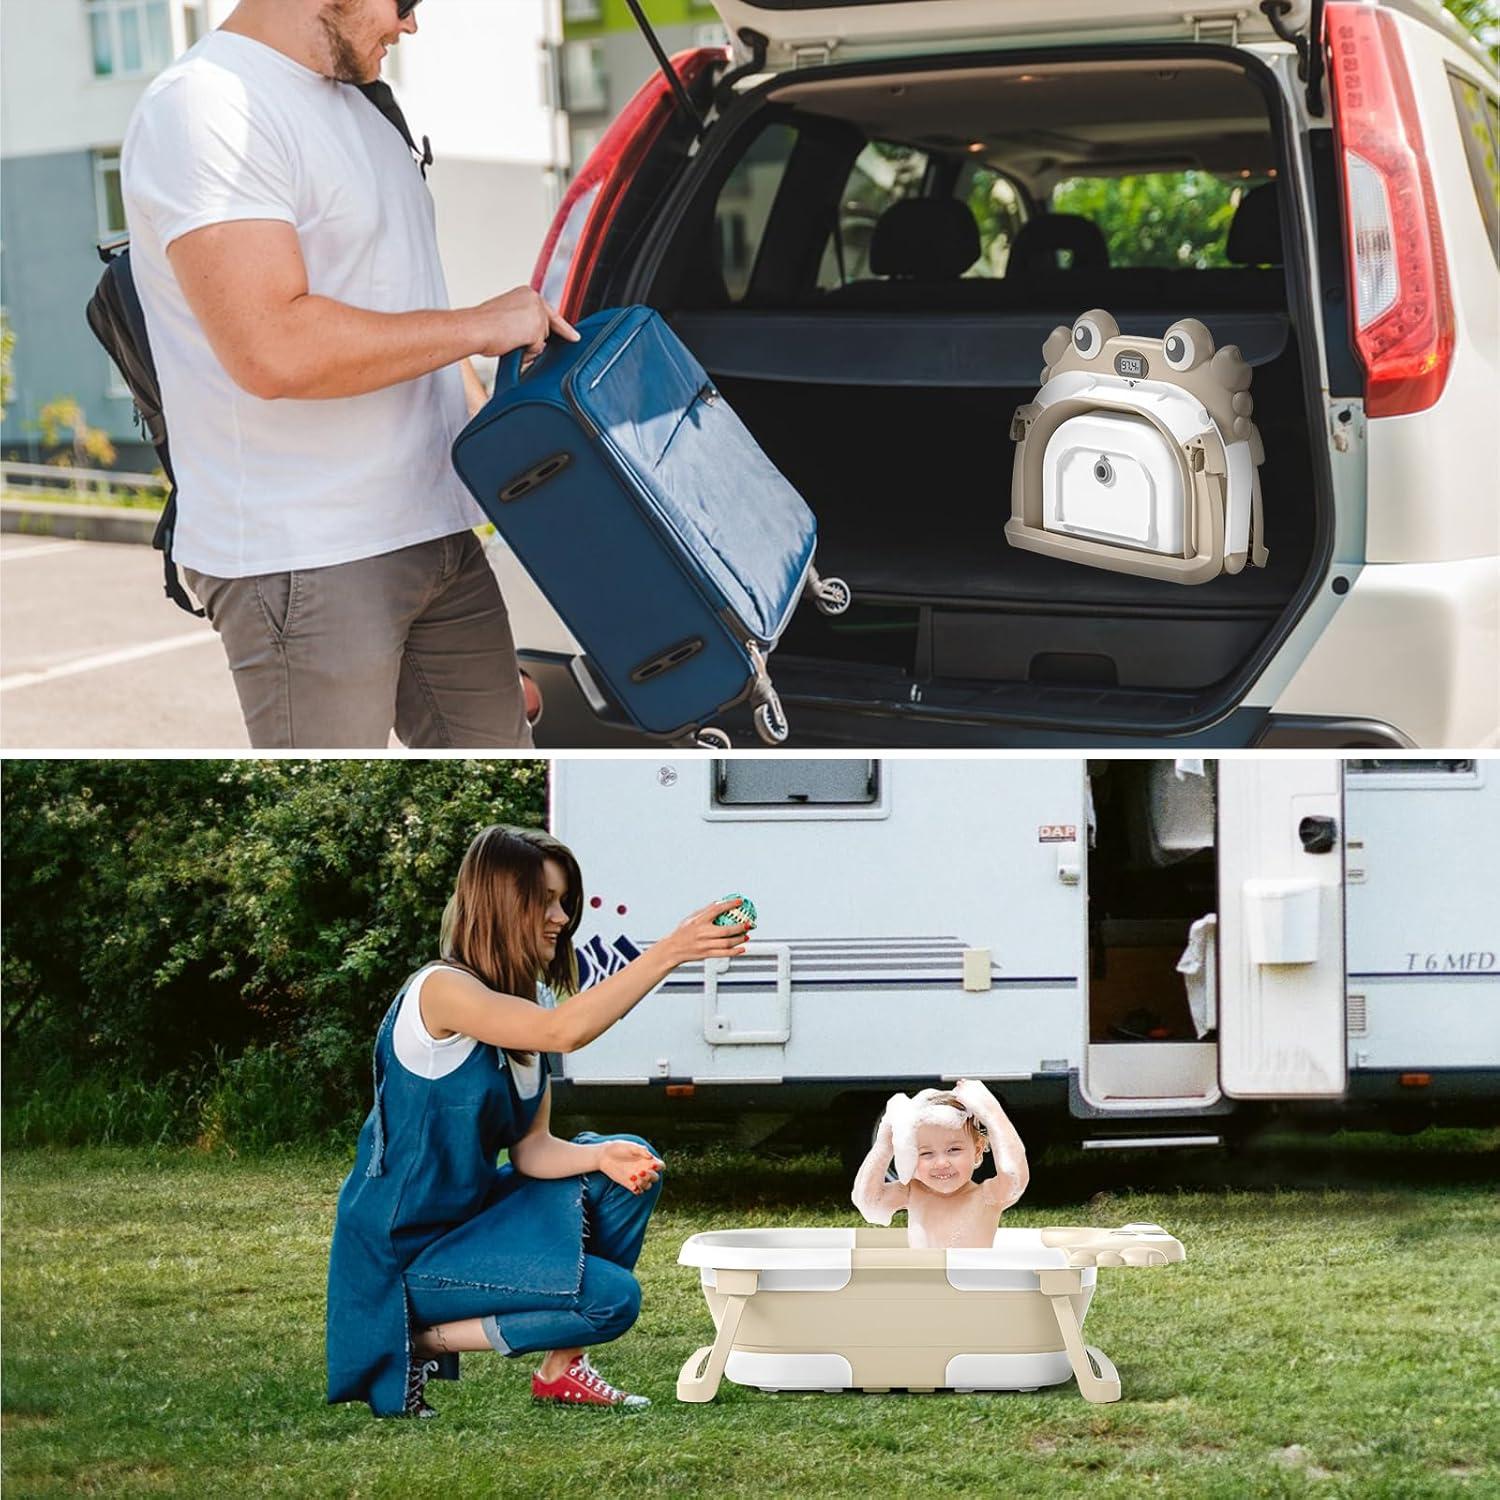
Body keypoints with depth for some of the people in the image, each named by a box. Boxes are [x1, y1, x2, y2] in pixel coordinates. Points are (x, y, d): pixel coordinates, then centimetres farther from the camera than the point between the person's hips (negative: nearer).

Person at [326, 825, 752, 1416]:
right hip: (403, 1252, -9)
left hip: (471, 1219, 9)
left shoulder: (519, 1010, 9)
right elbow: (566, 1030, -36)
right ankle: (425, 1341, -5)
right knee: (612, 1298, -16)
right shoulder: (442, 990, -19)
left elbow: (532, 1151, 3)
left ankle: (563, 1367, 6)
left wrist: (603, 1156, -17)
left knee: (631, 1163, 2)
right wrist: (670, 951, -38)